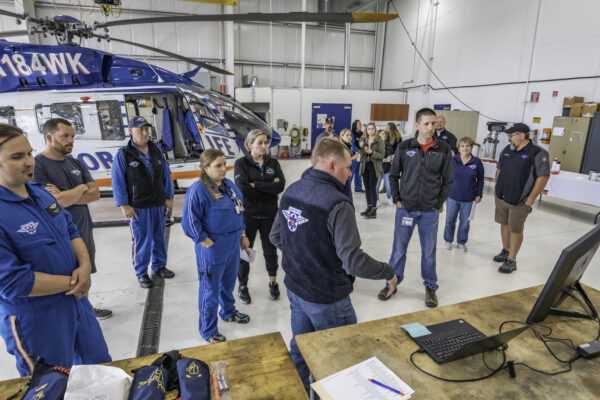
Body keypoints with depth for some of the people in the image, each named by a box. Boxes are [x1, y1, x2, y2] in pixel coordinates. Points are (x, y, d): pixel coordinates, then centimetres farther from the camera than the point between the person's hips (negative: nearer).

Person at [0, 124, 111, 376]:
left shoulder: (40, 193, 1)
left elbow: (71, 230, 7)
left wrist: (84, 266, -11)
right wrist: (71, 282, -17)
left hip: (76, 301, 7)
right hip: (35, 323, -7)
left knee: (100, 368, 25)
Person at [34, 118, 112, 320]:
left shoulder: (76, 163, 6)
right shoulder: (36, 165, -15)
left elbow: (95, 193, -2)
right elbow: (56, 202, -24)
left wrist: (66, 196, -17)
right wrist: (82, 188, -8)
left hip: (85, 230, 7)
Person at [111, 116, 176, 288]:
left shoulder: (156, 151, 7)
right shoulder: (123, 154, -7)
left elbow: (166, 175, 10)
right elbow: (118, 182, -7)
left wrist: (168, 197, 7)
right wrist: (124, 205, -10)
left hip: (159, 205, 5)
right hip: (138, 207, -4)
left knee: (159, 237, 13)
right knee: (141, 240, 1)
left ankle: (159, 266, 30)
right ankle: (141, 272, 18)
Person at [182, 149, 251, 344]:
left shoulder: (228, 185, 3)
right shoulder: (198, 190, -21)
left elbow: (238, 211, 14)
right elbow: (189, 223, -20)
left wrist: (242, 235, 14)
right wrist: (207, 243, -17)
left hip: (232, 244, 7)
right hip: (212, 248, -7)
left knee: (228, 281, 26)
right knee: (210, 289, 9)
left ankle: (229, 312, 51)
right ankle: (208, 331, 29)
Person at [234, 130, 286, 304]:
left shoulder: (273, 162, 1)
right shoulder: (241, 163, -7)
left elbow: (281, 185, -14)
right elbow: (242, 188, -22)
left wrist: (255, 185, -19)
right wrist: (269, 188, -17)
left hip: (269, 214, 2)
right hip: (248, 214, -2)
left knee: (270, 250, 16)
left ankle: (273, 282, 38)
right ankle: (243, 285, 31)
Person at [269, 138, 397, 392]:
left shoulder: (291, 191, -2)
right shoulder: (337, 204, -26)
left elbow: (275, 237, 8)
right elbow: (353, 261, -26)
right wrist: (388, 272, -10)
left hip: (295, 288, 7)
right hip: (326, 298, -7)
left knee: (299, 350, 23)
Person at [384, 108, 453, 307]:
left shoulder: (444, 149, -3)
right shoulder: (404, 147, -3)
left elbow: (448, 180, 3)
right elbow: (394, 175, 4)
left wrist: (439, 204, -1)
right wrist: (397, 200, -2)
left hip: (430, 211, 0)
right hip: (405, 208, 0)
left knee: (429, 251, 12)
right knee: (399, 249, 10)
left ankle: (430, 287, 31)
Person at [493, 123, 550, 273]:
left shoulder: (537, 153, -13)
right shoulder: (506, 150, 6)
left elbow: (543, 176, -15)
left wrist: (531, 199, -15)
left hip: (519, 202, -6)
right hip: (501, 197, 6)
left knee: (516, 230, 3)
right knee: (504, 225, 17)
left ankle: (511, 260, 13)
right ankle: (505, 251, 35)